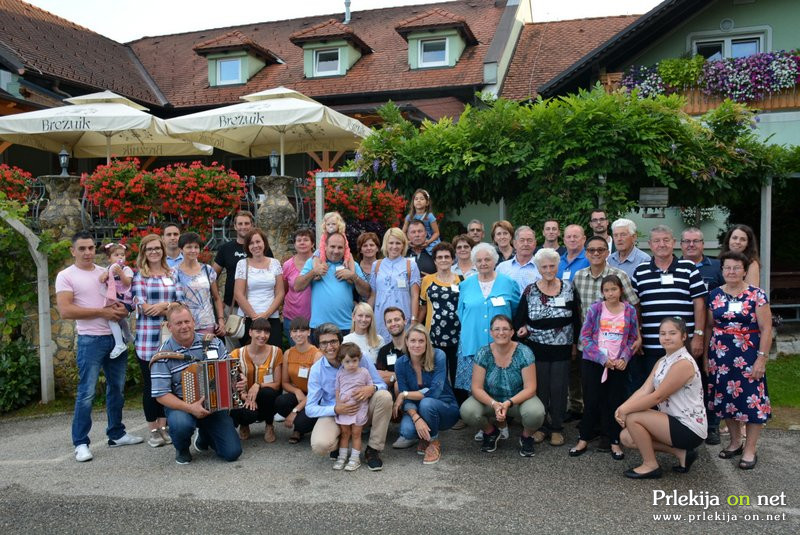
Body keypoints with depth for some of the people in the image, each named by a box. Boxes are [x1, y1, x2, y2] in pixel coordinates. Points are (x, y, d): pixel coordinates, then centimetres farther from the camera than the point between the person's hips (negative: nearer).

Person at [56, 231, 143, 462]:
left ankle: (116, 434, 24)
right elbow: (65, 311, -14)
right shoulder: (66, 276, -3)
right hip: (90, 340, -6)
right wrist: (102, 312, -17)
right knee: (86, 393, -4)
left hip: (116, 337, 6)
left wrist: (122, 308, -6)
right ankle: (81, 443, 5)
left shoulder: (106, 273, 13)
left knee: (117, 388, 12)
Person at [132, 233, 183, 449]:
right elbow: (143, 307, -10)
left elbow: (180, 302, 3)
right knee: (150, 383, 4)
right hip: (147, 338, -3)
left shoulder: (172, 274, 11)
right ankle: (153, 430, 15)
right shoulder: (139, 276, 1)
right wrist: (171, 309, -10)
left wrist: (163, 304, -15)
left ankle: (163, 426, 20)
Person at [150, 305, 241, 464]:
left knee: (233, 453, -8)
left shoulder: (212, 343, -1)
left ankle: (204, 436, 27)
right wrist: (190, 408, -26)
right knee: (182, 424, -38)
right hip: (180, 406, -2)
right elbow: (161, 395, -13)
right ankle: (182, 449, 1)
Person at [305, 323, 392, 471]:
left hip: (362, 409, 1)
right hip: (333, 413, -1)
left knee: (384, 396, -28)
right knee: (320, 445, -31)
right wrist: (336, 409, -27)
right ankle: (339, 444, 9)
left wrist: (372, 388, -32)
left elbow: (382, 385, -7)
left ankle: (373, 450, -12)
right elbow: (310, 408, -9)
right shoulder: (316, 370, -9)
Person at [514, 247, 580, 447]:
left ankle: (556, 428, 21)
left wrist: (575, 343, 5)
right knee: (539, 389, 5)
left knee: (559, 389, 6)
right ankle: (539, 427, 20)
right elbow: (519, 318, 3)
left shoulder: (568, 289, 0)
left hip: (562, 349, 1)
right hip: (537, 348, 0)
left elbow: (576, 318, 5)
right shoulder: (530, 291, -2)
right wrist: (522, 329, -13)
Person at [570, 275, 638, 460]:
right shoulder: (594, 309, -5)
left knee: (616, 402, 6)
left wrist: (624, 358, -10)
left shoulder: (630, 311, 1)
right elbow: (585, 337, -7)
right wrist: (602, 358, -13)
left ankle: (614, 442, 19)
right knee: (592, 401, 5)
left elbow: (633, 338, 5)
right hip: (593, 363, -1)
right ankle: (583, 439, 17)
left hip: (619, 365, 1)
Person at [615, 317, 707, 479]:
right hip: (675, 422, 9)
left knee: (632, 418, -20)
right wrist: (622, 407, -19)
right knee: (626, 437, 2)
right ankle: (681, 452, 9)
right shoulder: (662, 362, 9)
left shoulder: (684, 363, -20)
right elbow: (644, 390, -2)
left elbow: (657, 397, -23)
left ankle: (650, 465, 0)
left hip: (690, 429, -9)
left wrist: (626, 410, -20)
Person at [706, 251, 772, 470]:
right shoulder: (715, 295, 5)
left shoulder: (756, 295, -5)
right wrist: (705, 355, 8)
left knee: (751, 399, -2)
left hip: (748, 356, -4)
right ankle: (735, 442, 28)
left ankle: (750, 449, 12)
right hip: (721, 356, 4)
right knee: (726, 397, 10)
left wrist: (761, 359, -11)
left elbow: (766, 329, -7)